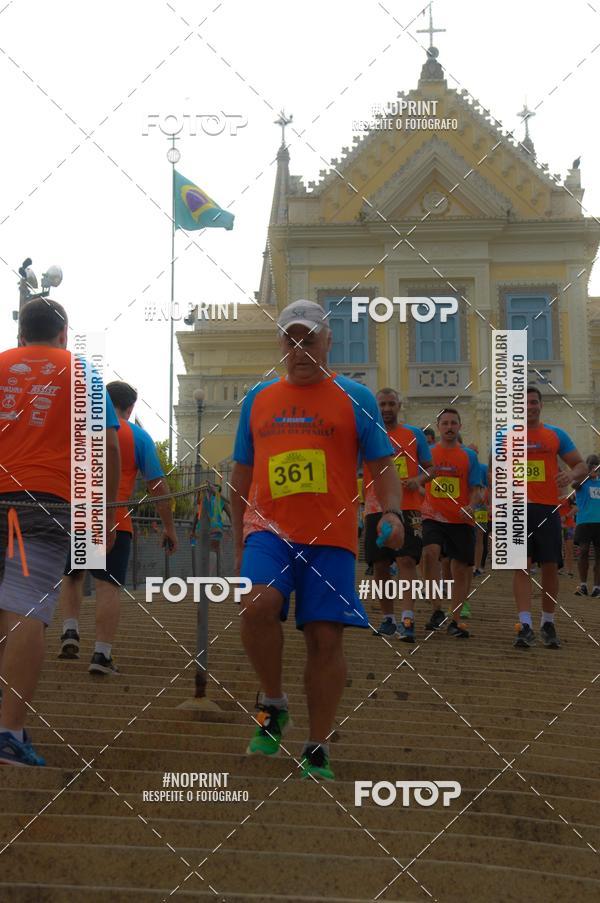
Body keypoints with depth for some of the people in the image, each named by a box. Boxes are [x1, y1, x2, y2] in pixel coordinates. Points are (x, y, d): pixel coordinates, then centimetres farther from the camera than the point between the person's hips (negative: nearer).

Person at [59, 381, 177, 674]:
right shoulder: (138, 436, 5)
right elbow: (158, 486, 4)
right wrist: (169, 527, 10)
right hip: (114, 519, -2)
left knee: (72, 575, 22)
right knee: (109, 584, -2)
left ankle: (70, 632, 6)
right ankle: (102, 654, -9)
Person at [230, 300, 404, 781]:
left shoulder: (355, 398, 7)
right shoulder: (258, 399, 15)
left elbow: (383, 465, 5)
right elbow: (242, 474, 20)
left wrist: (392, 511, -14)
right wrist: (239, 539, 18)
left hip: (331, 535, -1)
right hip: (269, 528, 1)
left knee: (326, 637, -4)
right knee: (259, 605, -25)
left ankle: (317, 751, 8)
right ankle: (273, 704, -1)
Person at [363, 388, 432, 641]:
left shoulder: (414, 435, 9)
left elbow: (429, 467, 13)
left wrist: (419, 480, -9)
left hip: (408, 507, -2)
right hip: (376, 509, 2)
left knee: (407, 559, -14)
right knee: (380, 564, 5)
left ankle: (408, 619, -19)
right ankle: (387, 618, 17)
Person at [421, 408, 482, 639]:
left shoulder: (469, 456, 6)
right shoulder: (427, 453, 7)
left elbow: (476, 489, 3)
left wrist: (471, 506, -16)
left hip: (461, 520, 1)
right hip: (433, 516, -1)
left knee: (461, 570, 4)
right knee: (430, 552, -28)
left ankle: (454, 621, 17)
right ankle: (437, 610, -19)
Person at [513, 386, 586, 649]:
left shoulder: (556, 435, 8)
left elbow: (582, 466, 7)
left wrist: (571, 474, -16)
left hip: (548, 509, 1)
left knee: (550, 567, 3)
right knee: (522, 566, -9)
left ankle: (548, 624, 17)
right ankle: (525, 626, -12)